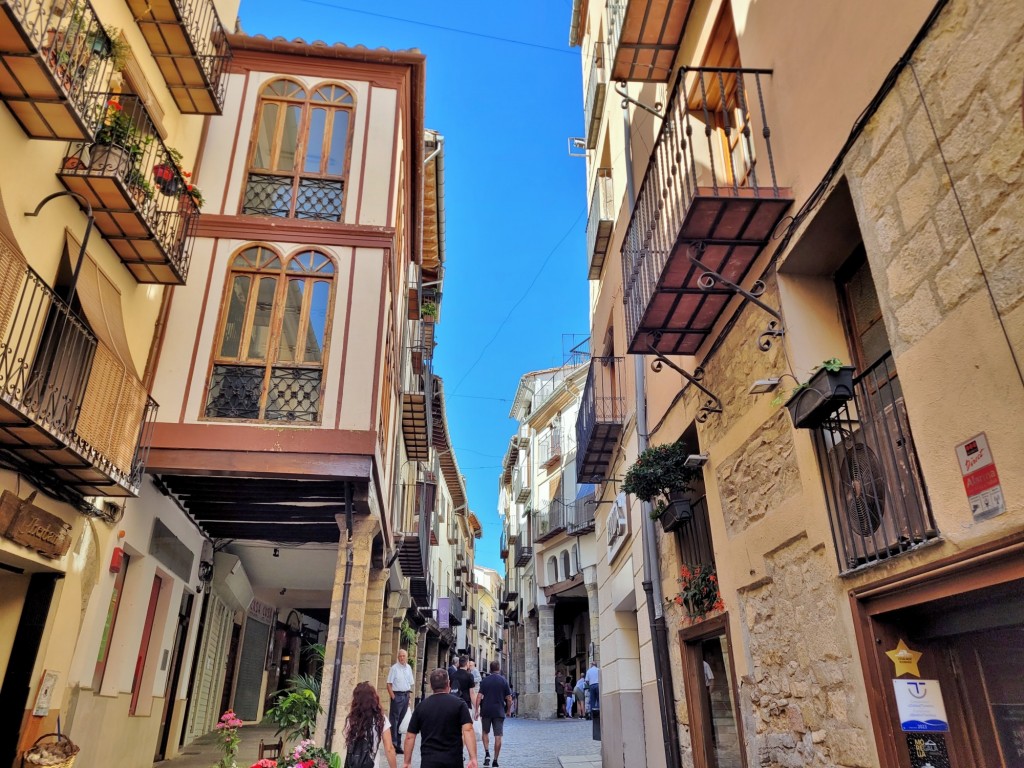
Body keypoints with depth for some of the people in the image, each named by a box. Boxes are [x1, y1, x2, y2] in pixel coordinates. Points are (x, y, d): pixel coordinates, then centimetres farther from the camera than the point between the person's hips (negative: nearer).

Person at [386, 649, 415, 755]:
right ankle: (393, 743, -1)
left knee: (402, 720, 12)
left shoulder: (409, 668, 9)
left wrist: (409, 697, 12)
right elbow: (389, 684, -10)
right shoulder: (394, 668, -9)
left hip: (406, 695, 6)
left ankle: (398, 744, 20)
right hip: (397, 695, -6)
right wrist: (393, 697, -14)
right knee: (394, 719, -6)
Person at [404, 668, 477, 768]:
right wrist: (473, 758, -16)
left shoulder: (421, 706, 4)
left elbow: (410, 736, 4)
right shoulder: (458, 704, -2)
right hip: (453, 760, 0)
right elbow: (468, 730, -13)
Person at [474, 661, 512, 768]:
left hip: (486, 711, 1)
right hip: (499, 712, -1)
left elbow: (479, 696, -6)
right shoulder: (504, 681, -1)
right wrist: (508, 711, 11)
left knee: (485, 732, 19)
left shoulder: (484, 680, 0)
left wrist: (477, 710, -3)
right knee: (498, 736, 3)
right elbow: (509, 699, 0)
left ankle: (487, 753, 3)